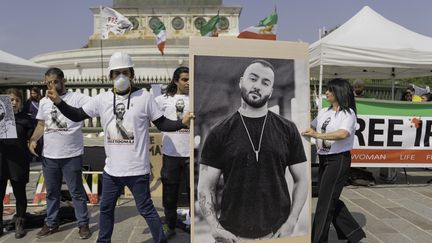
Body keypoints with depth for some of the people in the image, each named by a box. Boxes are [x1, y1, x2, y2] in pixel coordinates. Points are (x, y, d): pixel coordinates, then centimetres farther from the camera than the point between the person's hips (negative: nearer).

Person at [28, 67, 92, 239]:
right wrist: (33, 139, 0)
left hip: (72, 156, -5)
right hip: (48, 156, 5)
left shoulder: (77, 98, -8)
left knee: (76, 192, 7)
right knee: (51, 192, 19)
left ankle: (83, 224, 21)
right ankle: (51, 223, 35)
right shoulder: (44, 102, 10)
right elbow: (41, 125, 16)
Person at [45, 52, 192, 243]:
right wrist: (58, 101, -6)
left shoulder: (144, 97, -7)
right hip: (111, 169, 5)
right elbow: (77, 115, 8)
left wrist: (182, 123, -21)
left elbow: (162, 124, -5)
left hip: (137, 169, -4)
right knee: (106, 207, 21)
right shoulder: (102, 99, 1)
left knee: (145, 208, 6)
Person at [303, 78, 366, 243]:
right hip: (324, 159, 7)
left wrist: (318, 135, -34)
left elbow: (343, 134, -27)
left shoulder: (348, 113, -9)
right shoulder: (323, 112, 10)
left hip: (339, 159, -7)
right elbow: (311, 127, 21)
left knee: (325, 201, -4)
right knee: (332, 200, 14)